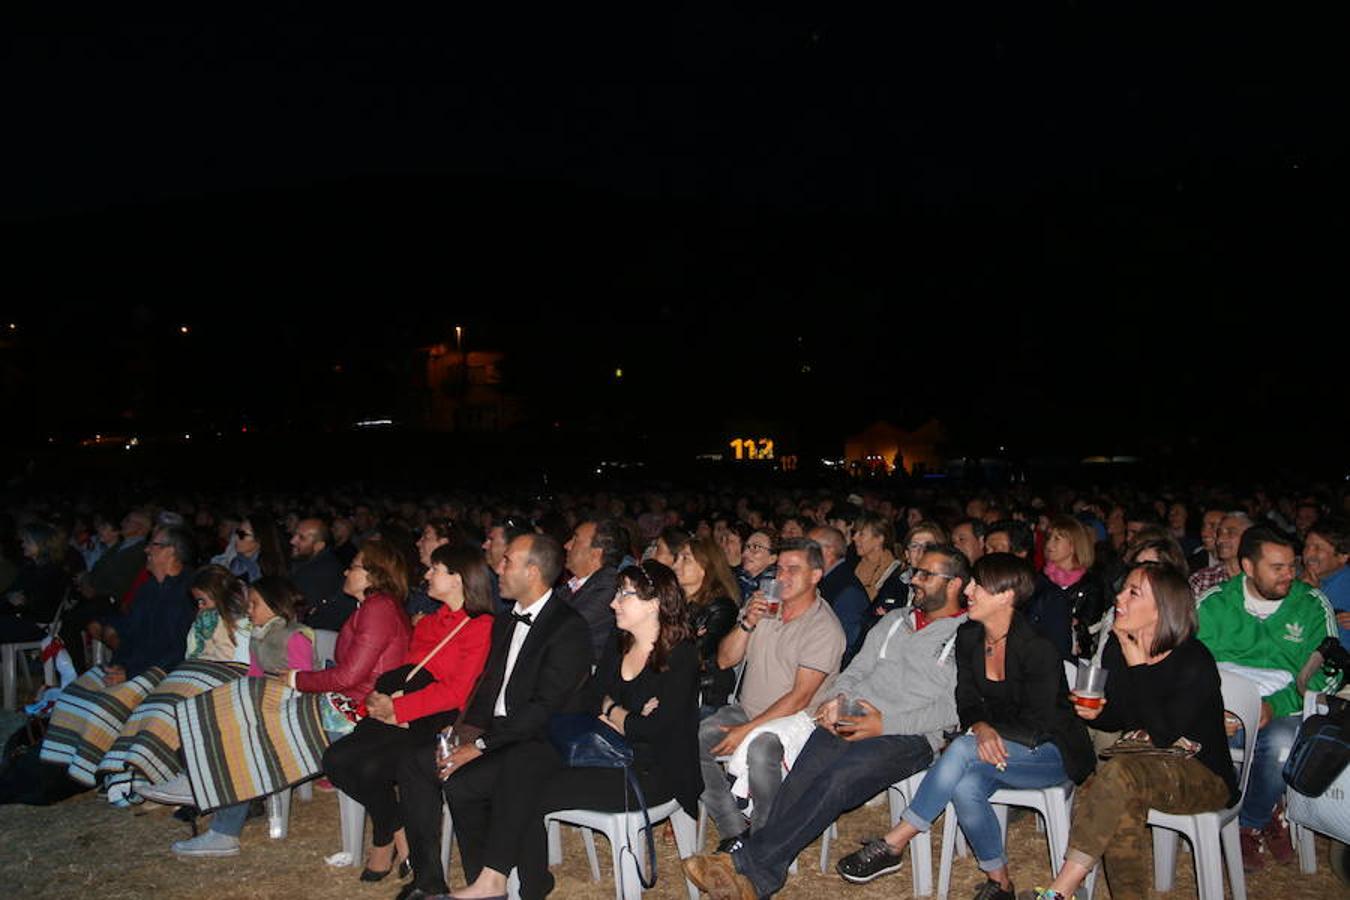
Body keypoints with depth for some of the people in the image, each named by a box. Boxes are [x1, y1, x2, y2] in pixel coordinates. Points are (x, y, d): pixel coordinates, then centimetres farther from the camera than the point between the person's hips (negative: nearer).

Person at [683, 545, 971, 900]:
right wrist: (837, 699, 2)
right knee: (803, 776, -24)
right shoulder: (894, 620, 26)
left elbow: (953, 709, -5)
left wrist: (887, 723, -14)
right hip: (852, 720, 5)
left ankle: (748, 864, -32)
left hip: (909, 737, -5)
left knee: (838, 778, -31)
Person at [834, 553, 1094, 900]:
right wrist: (982, 728, -19)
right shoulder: (968, 637, 1)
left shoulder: (1037, 649, -19)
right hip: (998, 747, 6)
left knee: (964, 750, -31)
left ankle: (893, 845, -25)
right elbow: (967, 703, 3)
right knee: (966, 788, -28)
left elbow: (1035, 727, -18)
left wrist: (982, 731, -24)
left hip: (1052, 753, -6)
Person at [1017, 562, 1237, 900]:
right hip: (1144, 761, 6)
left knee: (1119, 773, -34)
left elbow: (1164, 735, -24)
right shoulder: (1117, 647, 2)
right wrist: (1095, 713, -8)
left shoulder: (1195, 661, -17)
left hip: (1205, 775, -5)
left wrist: (1138, 667, -22)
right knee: (1122, 805, -31)